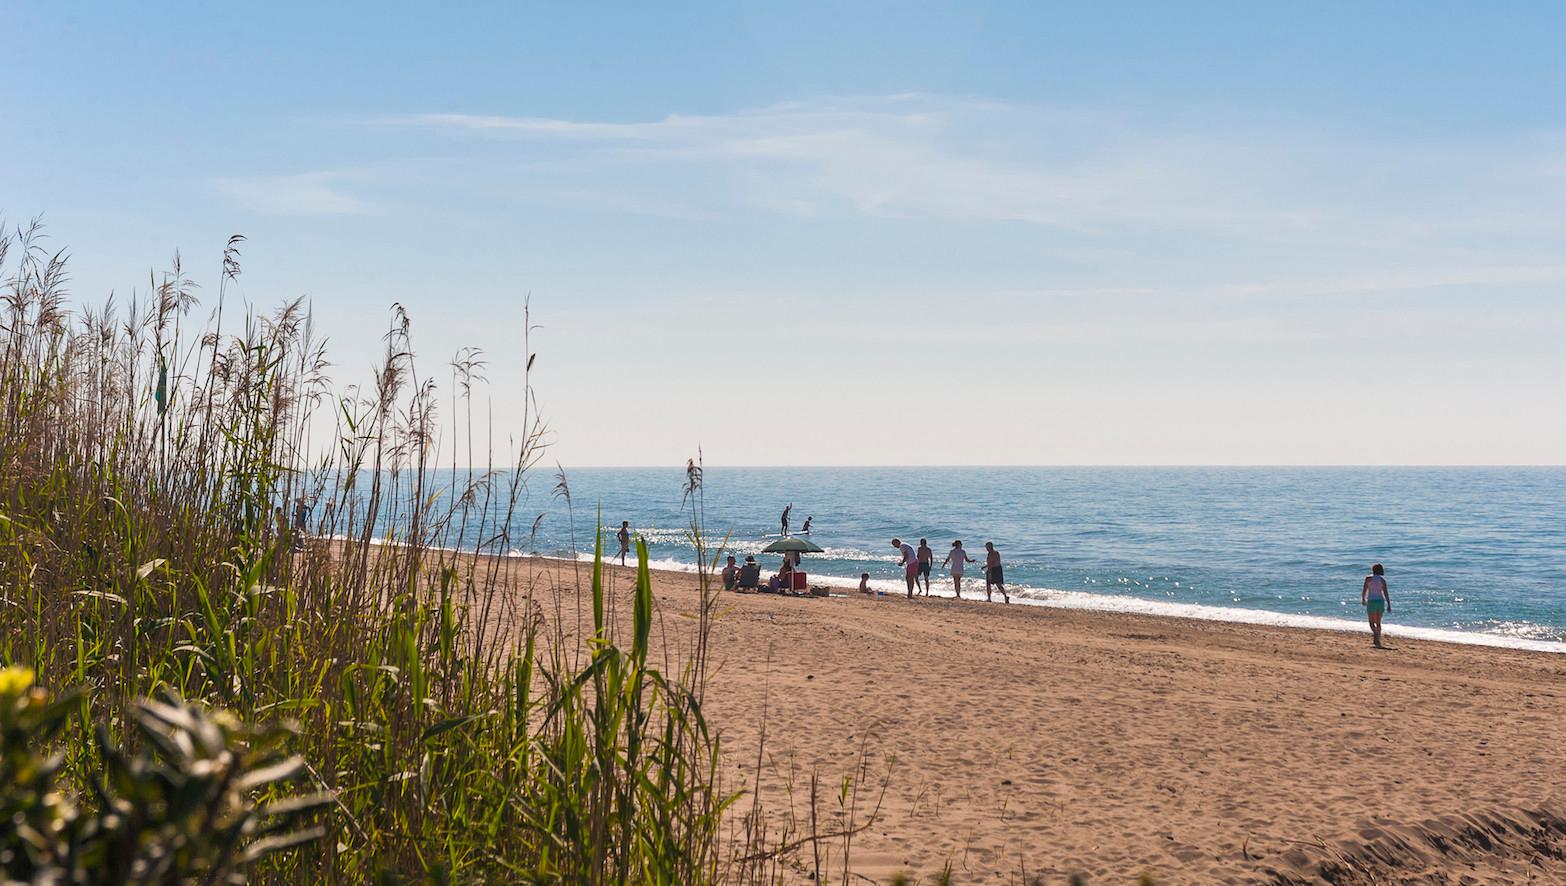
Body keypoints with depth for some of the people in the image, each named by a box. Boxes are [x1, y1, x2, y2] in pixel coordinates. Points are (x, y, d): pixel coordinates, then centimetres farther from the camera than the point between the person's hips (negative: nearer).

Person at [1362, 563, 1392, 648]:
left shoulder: (1368, 578, -3)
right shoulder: (1382, 580, 2)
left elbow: (1364, 590, -4)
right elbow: (1386, 593, -2)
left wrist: (1363, 599, 12)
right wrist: (1389, 605, 1)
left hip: (1371, 601, -3)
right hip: (1381, 601, 3)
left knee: (1372, 622, 5)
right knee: (1378, 622, 15)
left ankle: (1376, 634, -24)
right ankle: (1377, 641, 14)